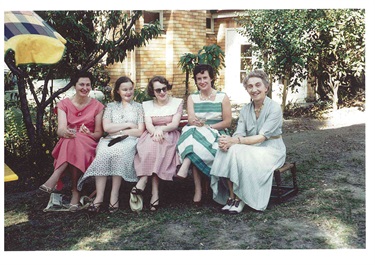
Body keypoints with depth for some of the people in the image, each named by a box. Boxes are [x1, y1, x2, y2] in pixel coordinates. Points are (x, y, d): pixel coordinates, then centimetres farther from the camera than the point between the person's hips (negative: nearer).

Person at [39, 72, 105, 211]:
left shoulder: (97, 106, 7)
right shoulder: (64, 104, 6)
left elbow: (99, 133, 5)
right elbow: (60, 129, -10)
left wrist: (89, 134, -20)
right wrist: (65, 132, -35)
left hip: (89, 145, 0)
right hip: (66, 143, 1)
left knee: (77, 141, -37)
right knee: (72, 140, -37)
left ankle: (54, 179, -38)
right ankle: (75, 191, -40)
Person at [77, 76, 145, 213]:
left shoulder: (138, 107, 17)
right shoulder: (111, 106, 20)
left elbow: (140, 131, 4)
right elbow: (106, 127, 3)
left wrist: (119, 131, -2)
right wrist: (128, 125, 0)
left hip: (130, 140, -1)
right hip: (110, 140, 1)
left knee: (119, 151, -38)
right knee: (103, 153, -35)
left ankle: (114, 195, -34)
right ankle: (99, 197, -37)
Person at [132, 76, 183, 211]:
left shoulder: (177, 102, 11)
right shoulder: (147, 105, 16)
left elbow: (175, 124, -2)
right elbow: (148, 124, 0)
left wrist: (161, 129, -22)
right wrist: (155, 132, -24)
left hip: (170, 136, -1)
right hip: (152, 135, 1)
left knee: (156, 146, -36)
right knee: (151, 145, -35)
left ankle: (143, 180, -39)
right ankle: (154, 191, -39)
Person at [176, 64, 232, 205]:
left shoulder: (222, 97, 5)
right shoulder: (192, 98, 12)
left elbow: (227, 122, -1)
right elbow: (190, 118, -6)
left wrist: (209, 127, -14)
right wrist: (197, 123, -31)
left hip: (216, 135, -2)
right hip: (195, 134, 2)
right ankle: (198, 189, -39)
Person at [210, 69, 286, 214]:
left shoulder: (274, 108, -11)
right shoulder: (245, 109, 8)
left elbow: (262, 137, -19)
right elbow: (239, 133, -3)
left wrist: (235, 141, -30)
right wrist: (228, 141, -27)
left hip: (271, 149, -5)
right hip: (251, 147, 5)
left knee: (241, 155, -33)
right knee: (228, 151, -25)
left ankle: (240, 199, -20)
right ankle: (231, 196, -21)